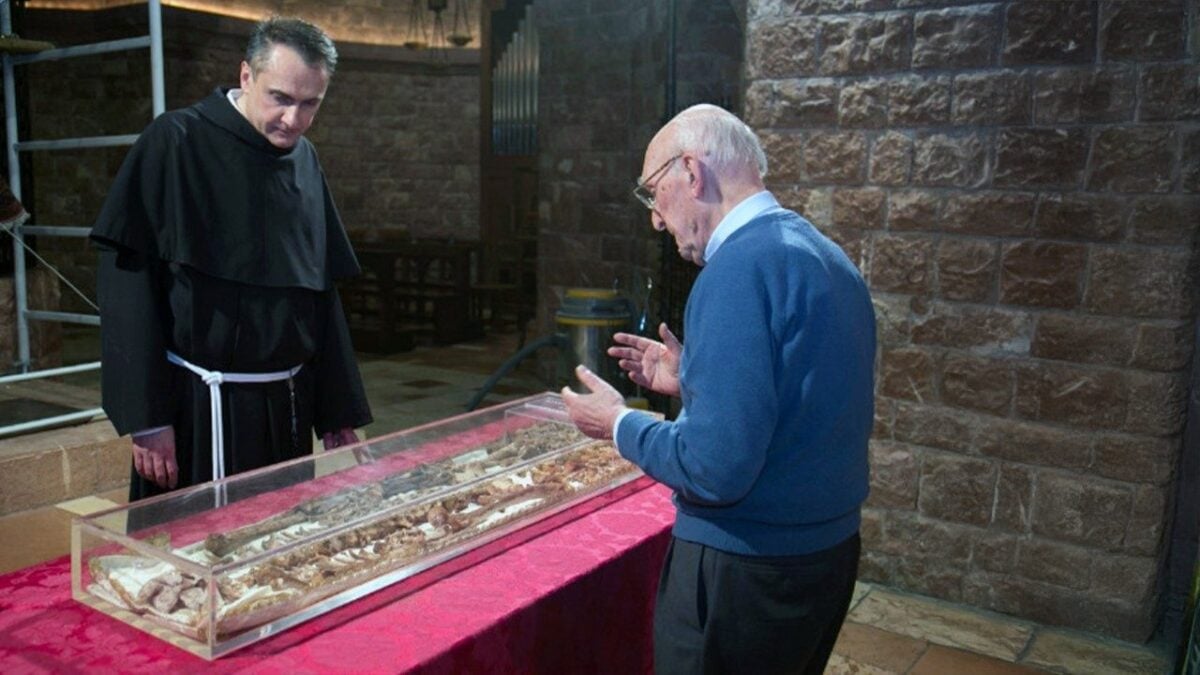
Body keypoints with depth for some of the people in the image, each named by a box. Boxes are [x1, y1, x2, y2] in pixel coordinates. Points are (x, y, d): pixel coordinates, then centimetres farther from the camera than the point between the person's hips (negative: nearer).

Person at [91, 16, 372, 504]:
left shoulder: (304, 160, 8)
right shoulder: (176, 143, -9)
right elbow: (128, 280, -11)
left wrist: (338, 413, 9)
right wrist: (145, 417, -15)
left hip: (288, 404, 6)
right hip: (202, 407, -5)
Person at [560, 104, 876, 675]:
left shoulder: (740, 267, -23)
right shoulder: (827, 256, 6)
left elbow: (715, 470, -27)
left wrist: (618, 424, -10)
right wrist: (693, 379, 12)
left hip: (748, 570, -9)